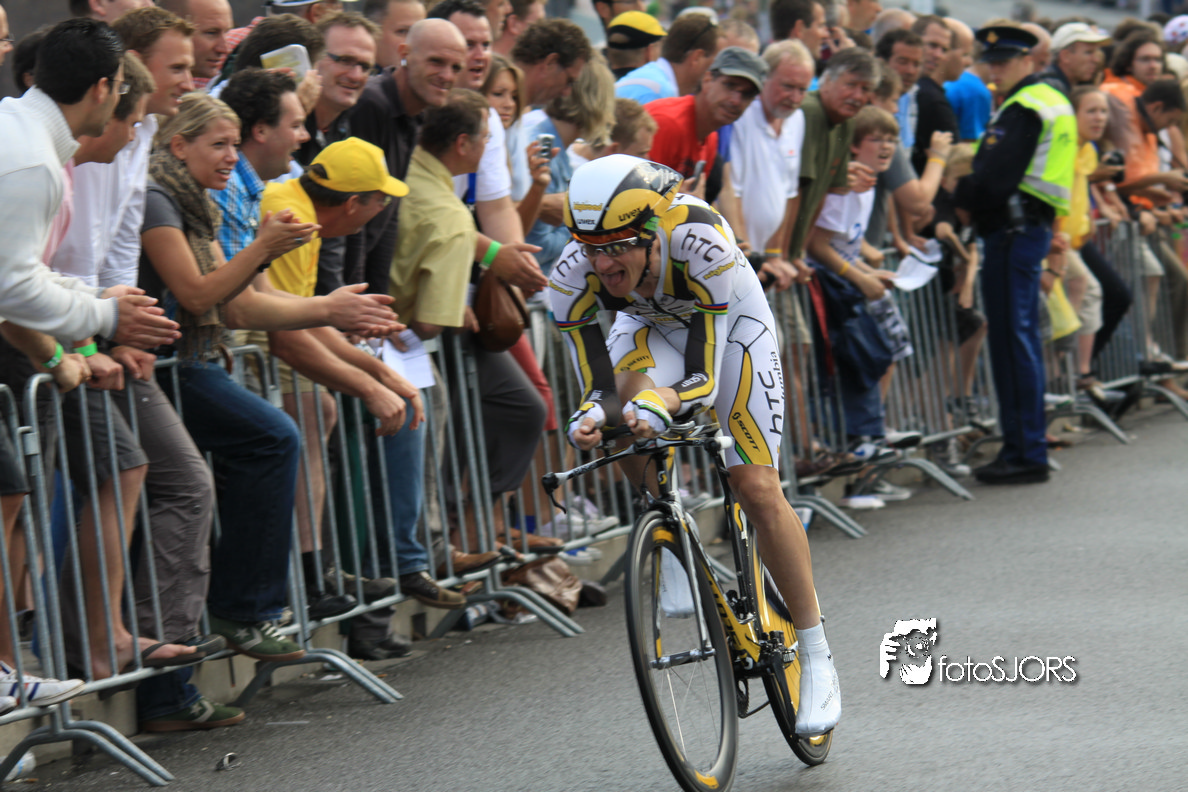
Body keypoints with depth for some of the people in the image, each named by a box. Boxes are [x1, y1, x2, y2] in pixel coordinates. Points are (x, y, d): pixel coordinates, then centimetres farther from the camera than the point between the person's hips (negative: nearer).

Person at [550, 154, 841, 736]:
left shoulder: (700, 243, -41)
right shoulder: (572, 275, -31)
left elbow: (703, 377, -41)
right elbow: (597, 386, -28)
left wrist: (663, 402, -60)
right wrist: (590, 416, -50)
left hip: (730, 321, -3)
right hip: (649, 325, 3)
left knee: (757, 489, -11)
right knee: (627, 395, -33)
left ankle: (816, 659, 1)